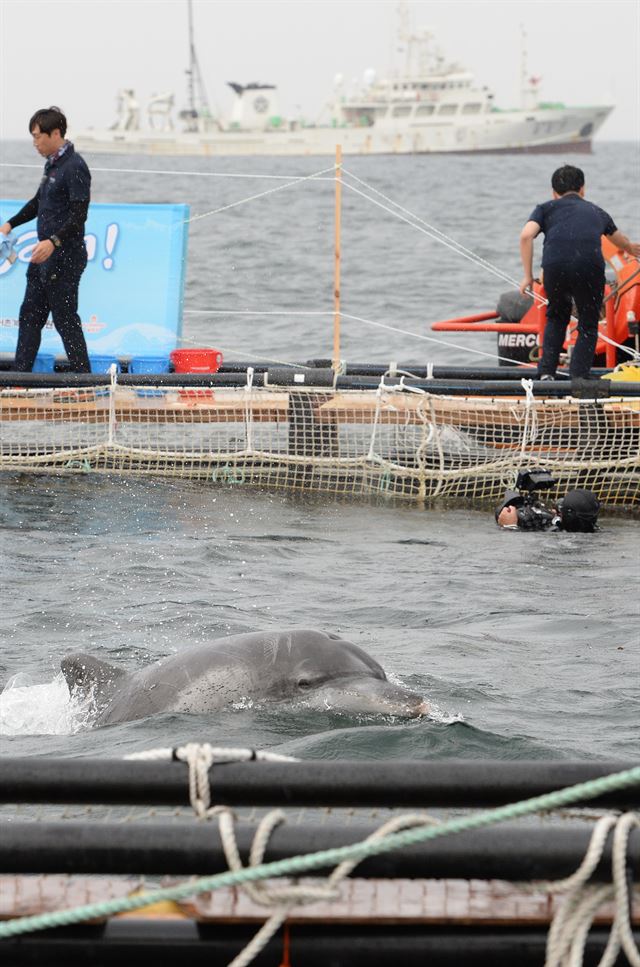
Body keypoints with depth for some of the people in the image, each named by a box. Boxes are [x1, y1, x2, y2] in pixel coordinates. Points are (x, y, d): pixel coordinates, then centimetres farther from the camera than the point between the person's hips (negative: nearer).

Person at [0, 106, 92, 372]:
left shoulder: (74, 167, -16)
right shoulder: (52, 163, 14)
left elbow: (79, 215, -22)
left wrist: (54, 241, -32)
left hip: (65, 258, -10)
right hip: (44, 254, 10)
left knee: (65, 319, -5)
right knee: (30, 315, 11)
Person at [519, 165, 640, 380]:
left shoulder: (545, 208, 24)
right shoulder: (597, 212, 32)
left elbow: (526, 235, 3)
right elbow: (620, 240, 53)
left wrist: (528, 276, 9)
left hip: (555, 267, 0)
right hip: (590, 269, 0)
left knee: (556, 318, 27)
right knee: (588, 326, 19)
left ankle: (546, 373, 17)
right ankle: (578, 377, 4)